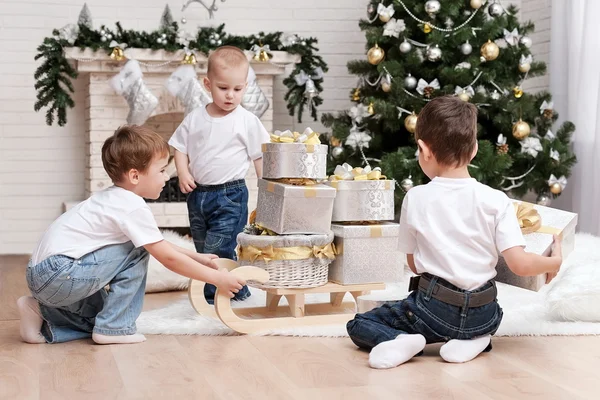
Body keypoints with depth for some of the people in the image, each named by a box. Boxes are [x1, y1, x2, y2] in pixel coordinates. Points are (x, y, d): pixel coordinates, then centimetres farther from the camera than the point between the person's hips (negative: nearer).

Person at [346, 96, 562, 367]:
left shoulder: (415, 199, -7)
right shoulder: (496, 200, -8)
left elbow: (414, 264, 3)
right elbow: (519, 264, -12)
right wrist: (554, 262, 8)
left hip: (433, 309, -2)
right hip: (482, 316, 2)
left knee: (358, 325, 17)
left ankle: (401, 341, -13)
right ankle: (471, 339, 6)